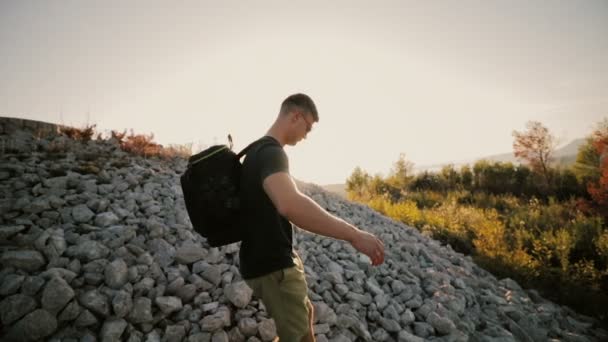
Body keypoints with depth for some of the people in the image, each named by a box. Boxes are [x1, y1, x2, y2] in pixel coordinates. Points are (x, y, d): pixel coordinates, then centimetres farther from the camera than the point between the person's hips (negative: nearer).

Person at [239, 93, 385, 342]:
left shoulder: (259, 150, 12)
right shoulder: (271, 152, -24)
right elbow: (290, 204, -45)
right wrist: (353, 234, -40)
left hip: (274, 258, 10)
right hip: (271, 266, -10)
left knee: (304, 315, 26)